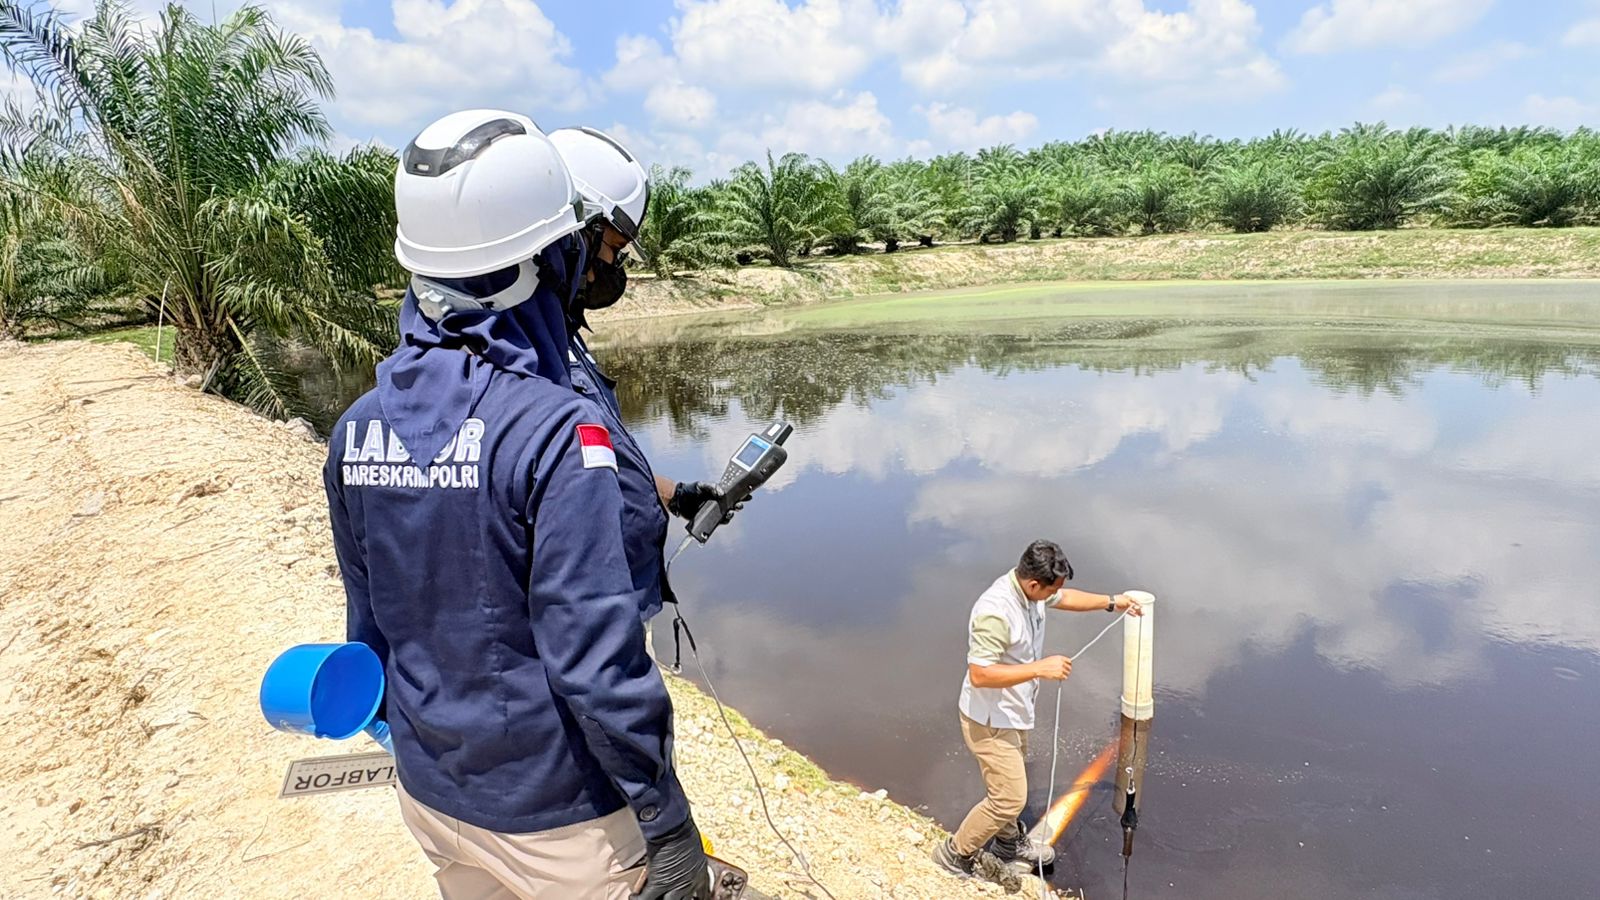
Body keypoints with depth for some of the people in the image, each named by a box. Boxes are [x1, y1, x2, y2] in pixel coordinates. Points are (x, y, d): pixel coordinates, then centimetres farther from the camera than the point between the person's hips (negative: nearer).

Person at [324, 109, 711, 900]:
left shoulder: (358, 428, -4)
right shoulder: (559, 429, -26)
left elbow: (371, 624, 6)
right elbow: (596, 661, -27)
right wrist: (668, 818, -15)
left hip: (431, 793, 7)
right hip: (557, 814, -6)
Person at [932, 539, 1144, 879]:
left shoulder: (1029, 588, -7)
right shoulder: (995, 612, -36)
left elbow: (1064, 598, 16)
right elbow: (979, 674, -36)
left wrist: (1111, 602, 14)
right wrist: (1041, 668, -35)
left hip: (1013, 712, 9)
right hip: (990, 721, -9)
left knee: (1009, 782, 27)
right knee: (1010, 797, -1)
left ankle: (1009, 842, 50)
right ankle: (956, 854, 18)